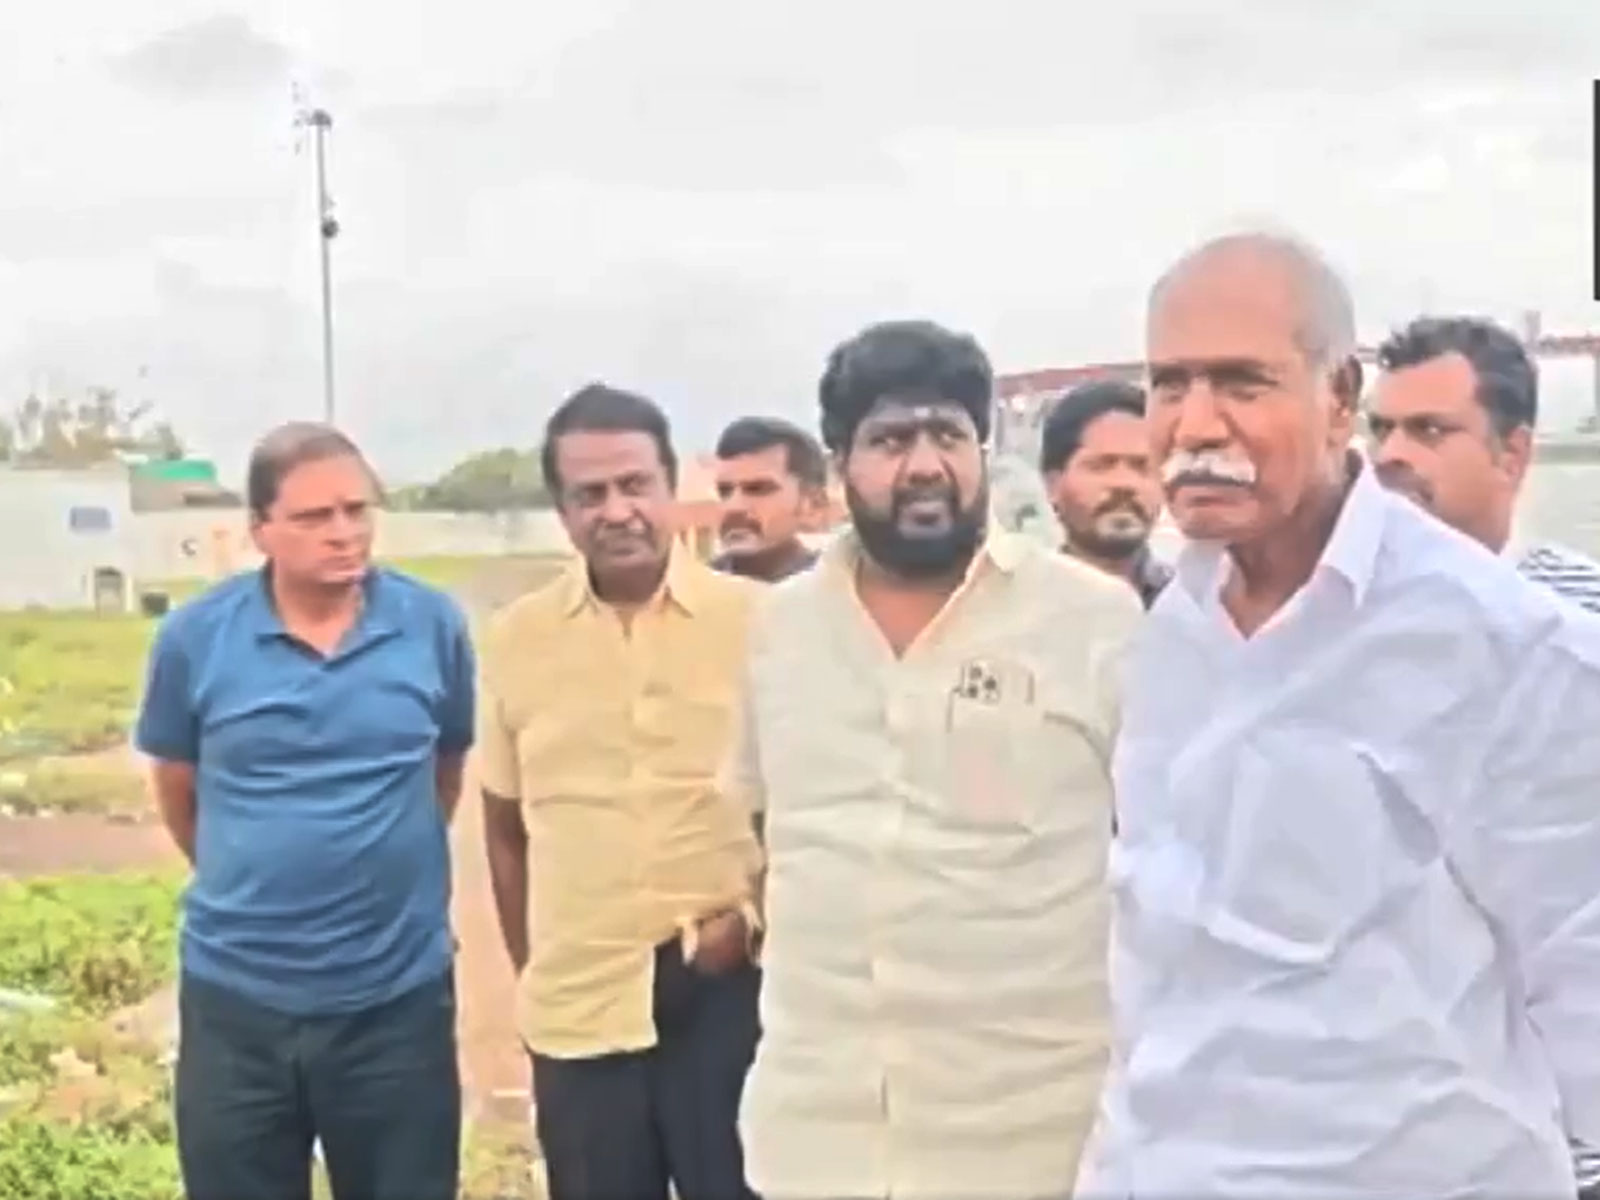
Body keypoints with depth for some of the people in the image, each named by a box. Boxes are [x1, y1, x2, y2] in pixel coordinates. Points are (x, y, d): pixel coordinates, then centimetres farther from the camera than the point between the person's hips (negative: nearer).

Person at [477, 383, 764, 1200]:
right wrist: (527, 972, 11)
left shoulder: (755, 620, -5)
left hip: (725, 993, -2)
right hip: (576, 1008, 2)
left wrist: (757, 916, -9)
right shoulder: (516, 638, 2)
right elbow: (506, 827, 11)